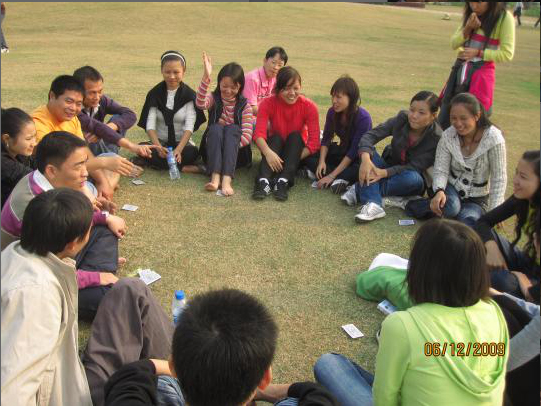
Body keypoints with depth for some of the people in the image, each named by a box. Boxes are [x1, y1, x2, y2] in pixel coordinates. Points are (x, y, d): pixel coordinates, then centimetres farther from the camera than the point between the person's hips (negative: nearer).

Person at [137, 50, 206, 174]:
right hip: (160, 142, 2)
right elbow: (150, 124, -9)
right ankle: (184, 168, -30)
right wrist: (158, 146, -29)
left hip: (182, 142, -1)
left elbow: (189, 126, -15)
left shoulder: (190, 95, -4)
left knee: (192, 153, -34)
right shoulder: (155, 93, 0)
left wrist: (178, 150, -33)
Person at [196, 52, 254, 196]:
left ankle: (227, 179, -48)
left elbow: (247, 135, -8)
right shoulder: (214, 99, 3)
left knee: (233, 128, -30)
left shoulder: (244, 105, 2)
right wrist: (206, 77, -35)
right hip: (213, 150, 0)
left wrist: (230, 146, -23)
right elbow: (200, 104, -23)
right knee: (216, 127, -29)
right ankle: (215, 177, -46)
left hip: (237, 152, 0)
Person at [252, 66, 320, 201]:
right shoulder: (268, 103, -13)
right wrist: (268, 152, -46)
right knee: (275, 138, -29)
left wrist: (293, 159, -33)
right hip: (274, 151, 0)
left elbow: (314, 142, -22)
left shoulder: (309, 106, -15)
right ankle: (264, 181, -49)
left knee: (295, 136, -27)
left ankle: (283, 181, -44)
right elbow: (259, 134, -26)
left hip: (296, 150, 0)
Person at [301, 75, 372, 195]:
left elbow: (354, 151, -24)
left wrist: (332, 175, -28)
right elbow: (325, 140, -1)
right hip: (337, 156, 6)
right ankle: (340, 180, -27)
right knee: (307, 155, -15)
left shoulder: (363, 118, -23)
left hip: (356, 160, -6)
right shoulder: (332, 112, -7)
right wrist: (321, 161, -20)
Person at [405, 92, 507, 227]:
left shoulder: (493, 138, -20)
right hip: (451, 188, 0)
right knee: (450, 208, -34)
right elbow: (441, 170, -12)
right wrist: (439, 191, -34)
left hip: (477, 199, 0)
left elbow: (499, 178, -15)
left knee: (466, 223, -30)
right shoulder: (448, 136, -13)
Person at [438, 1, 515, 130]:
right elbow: (454, 44, 6)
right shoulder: (471, 15, 9)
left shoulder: (504, 18, -11)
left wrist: (478, 52, -15)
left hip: (482, 72, -6)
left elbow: (507, 54, -13)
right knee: (444, 120, 7)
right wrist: (468, 28, -10)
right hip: (460, 70, 6)